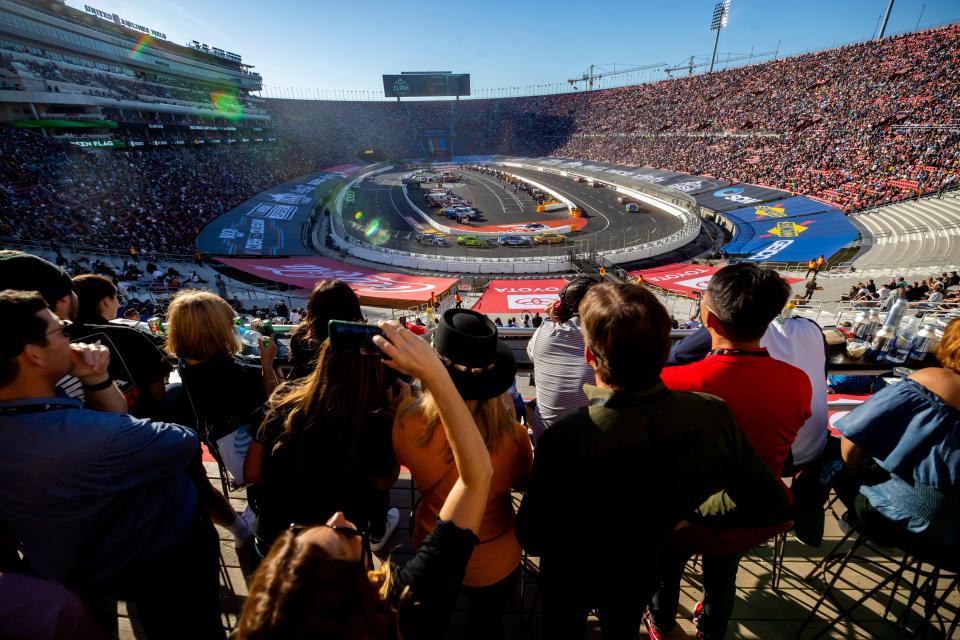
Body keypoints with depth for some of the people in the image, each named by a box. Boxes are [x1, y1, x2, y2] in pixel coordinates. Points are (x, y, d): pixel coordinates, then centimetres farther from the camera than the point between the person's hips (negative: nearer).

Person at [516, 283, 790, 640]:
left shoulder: (565, 441, -43)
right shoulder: (714, 416, -31)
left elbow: (531, 540, -26)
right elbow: (772, 510, -14)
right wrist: (689, 512, -4)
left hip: (573, 580, -3)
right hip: (640, 577, 4)